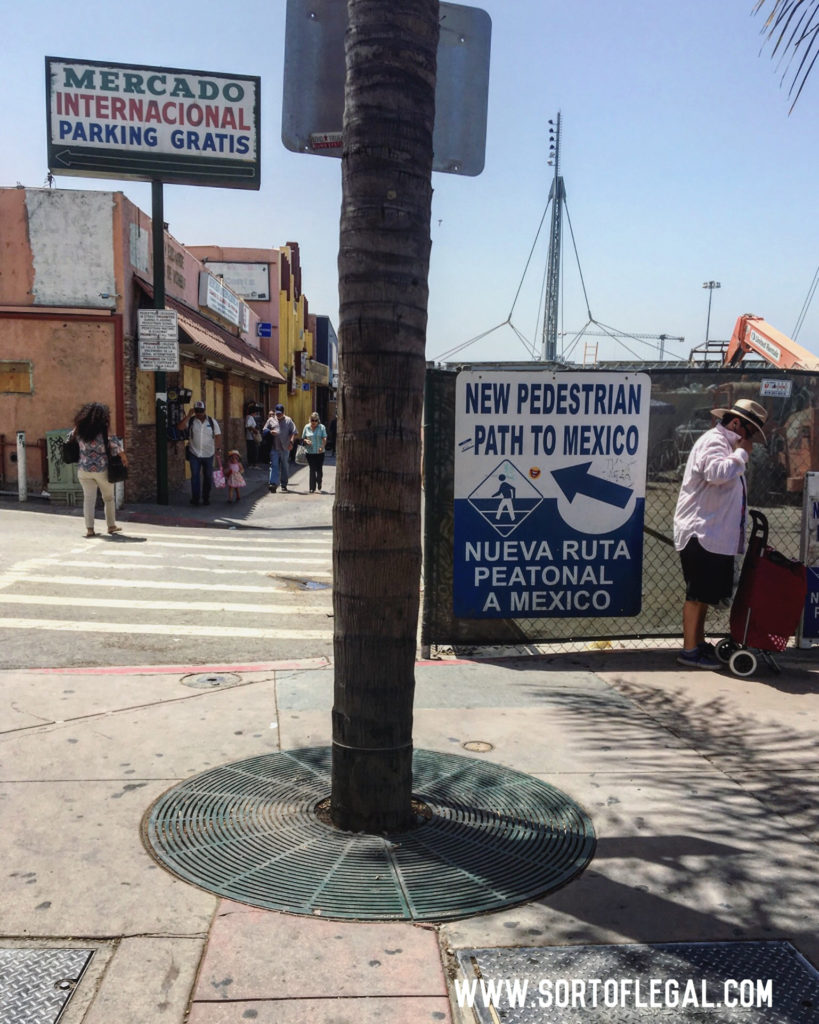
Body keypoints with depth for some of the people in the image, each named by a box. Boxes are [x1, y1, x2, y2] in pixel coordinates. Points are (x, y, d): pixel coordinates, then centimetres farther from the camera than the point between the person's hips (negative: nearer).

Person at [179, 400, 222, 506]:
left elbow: (218, 435, 4)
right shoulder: (191, 421, 0)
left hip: (208, 454, 1)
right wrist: (188, 415, -18)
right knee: (195, 476, -4)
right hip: (194, 454, -1)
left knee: (208, 477, 7)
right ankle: (195, 498, 1)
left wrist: (217, 448, -4)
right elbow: (180, 427, -16)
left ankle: (206, 498, 18)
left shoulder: (212, 421, 2)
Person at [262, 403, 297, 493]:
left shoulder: (288, 420, 6)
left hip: (285, 448, 0)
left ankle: (284, 485, 19)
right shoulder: (271, 420, 9)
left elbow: (294, 432, 2)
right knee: (274, 465, -9)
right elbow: (264, 431, 13)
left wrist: (291, 442, -13)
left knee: (285, 467, 9)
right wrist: (270, 432, -9)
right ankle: (273, 484, -14)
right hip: (274, 448, 0)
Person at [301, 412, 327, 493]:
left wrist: (322, 447, -25)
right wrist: (306, 441, -10)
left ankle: (319, 482, 33)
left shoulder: (321, 427, -1)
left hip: (320, 452, -1)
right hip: (310, 452, 1)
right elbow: (303, 438, 13)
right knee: (312, 469, -3)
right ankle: (312, 488, 2)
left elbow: (324, 438, -8)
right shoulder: (306, 427, 6)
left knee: (319, 469, 1)